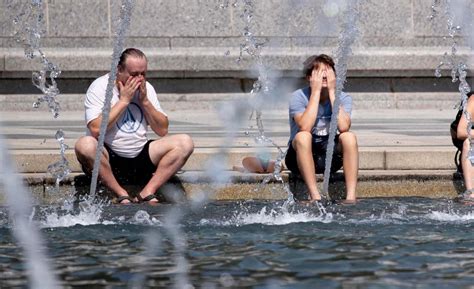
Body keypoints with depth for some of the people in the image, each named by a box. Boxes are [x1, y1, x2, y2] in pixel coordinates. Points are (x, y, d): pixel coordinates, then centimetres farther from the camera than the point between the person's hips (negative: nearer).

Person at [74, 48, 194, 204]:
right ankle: (122, 195, -23)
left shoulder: (146, 88, 9)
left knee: (185, 143, -13)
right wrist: (123, 100, -14)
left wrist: (144, 101, -6)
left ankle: (147, 192, -19)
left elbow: (162, 130, 6)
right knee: (84, 145, -36)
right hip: (109, 160, -5)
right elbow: (96, 130, -21)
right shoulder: (100, 87, -7)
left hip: (140, 158, 5)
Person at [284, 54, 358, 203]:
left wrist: (332, 92, -19)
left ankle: (351, 196, -33)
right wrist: (316, 91, -23)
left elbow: (343, 127, -24)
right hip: (301, 156, -2)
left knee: (349, 137, -25)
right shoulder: (298, 97, -10)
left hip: (329, 158, 2)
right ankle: (315, 197, -39)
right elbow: (305, 127, -30)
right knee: (303, 137, -33)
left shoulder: (344, 98, -3)